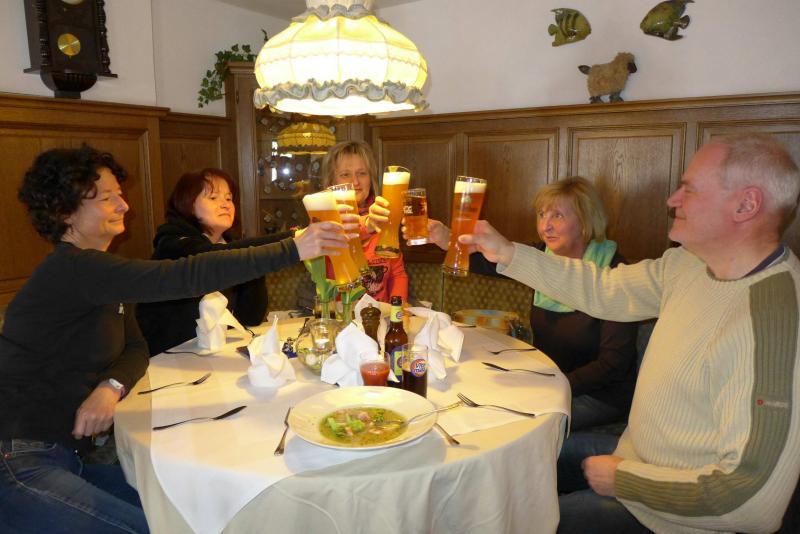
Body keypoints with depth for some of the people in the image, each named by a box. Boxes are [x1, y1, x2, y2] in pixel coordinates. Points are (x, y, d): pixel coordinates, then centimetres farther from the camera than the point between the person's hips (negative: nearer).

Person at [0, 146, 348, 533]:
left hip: (67, 455, 8)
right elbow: (182, 278, -34)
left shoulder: (99, 272, 9)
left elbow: (136, 349, 9)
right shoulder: (70, 269, -21)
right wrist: (292, 249, -35)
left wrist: (111, 387, -15)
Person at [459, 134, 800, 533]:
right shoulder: (689, 264, -4)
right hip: (634, 462, 7)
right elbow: (603, 290, 8)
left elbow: (752, 501, -31)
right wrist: (508, 253, 5)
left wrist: (623, 479, -19)